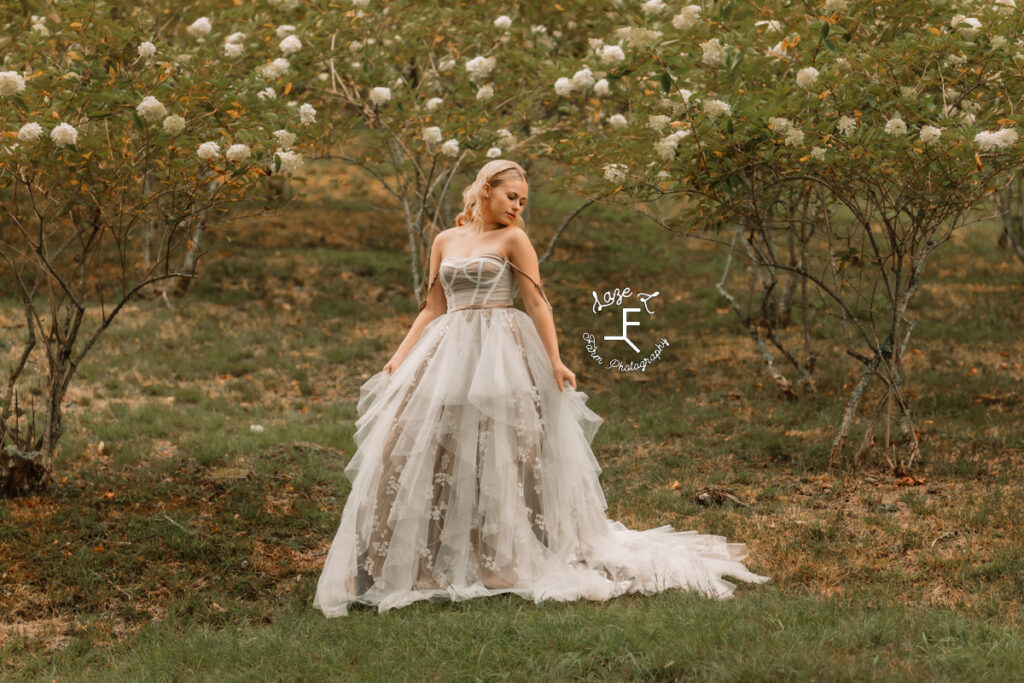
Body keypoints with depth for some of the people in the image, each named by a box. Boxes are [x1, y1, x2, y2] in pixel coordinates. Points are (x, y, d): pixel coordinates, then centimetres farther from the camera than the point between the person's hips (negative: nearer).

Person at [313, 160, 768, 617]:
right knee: (418, 453, -4)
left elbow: (536, 304, -4)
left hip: (500, 356, -4)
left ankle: (503, 561, 0)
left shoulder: (513, 239, 2)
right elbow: (432, 308, 15)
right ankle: (423, 565, 0)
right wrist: (400, 357, 5)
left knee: (499, 457, -6)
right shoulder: (445, 242, 14)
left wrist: (555, 360, -13)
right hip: (447, 355, 4)